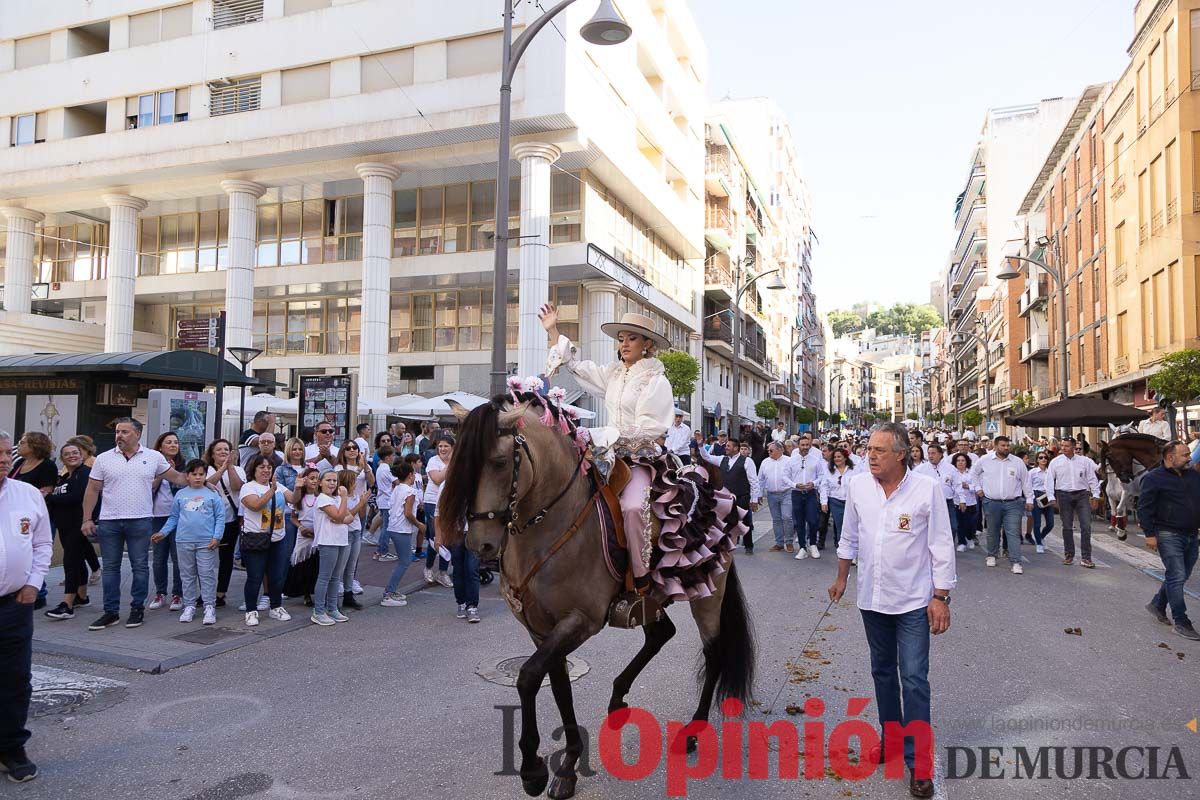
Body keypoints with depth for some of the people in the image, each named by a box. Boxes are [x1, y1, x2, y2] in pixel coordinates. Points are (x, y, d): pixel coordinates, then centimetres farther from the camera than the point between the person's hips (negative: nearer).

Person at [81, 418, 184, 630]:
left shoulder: (154, 457, 2)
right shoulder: (104, 459, 3)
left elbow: (175, 477, 9)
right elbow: (92, 490, 5)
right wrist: (87, 519, 1)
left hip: (140, 521, -1)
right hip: (109, 521, 1)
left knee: (140, 566, 4)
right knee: (110, 567, 8)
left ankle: (137, 609, 15)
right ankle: (111, 612, 16)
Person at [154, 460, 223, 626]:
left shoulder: (212, 494, 0)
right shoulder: (180, 495, 7)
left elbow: (220, 517, -1)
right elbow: (173, 517, 13)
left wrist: (217, 537, -8)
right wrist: (163, 532, 3)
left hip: (206, 542, -3)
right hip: (184, 541, 3)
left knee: (207, 575, 0)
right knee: (187, 575, 11)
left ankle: (210, 607, 5)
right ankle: (189, 606, 21)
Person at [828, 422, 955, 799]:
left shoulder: (926, 488, -13)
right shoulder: (858, 486, -2)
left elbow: (941, 546, -9)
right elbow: (849, 537, 11)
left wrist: (941, 597, -10)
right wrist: (841, 578, 17)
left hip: (913, 601, -4)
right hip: (871, 598, 4)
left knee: (914, 679, -3)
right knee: (883, 672, 16)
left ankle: (919, 764, 8)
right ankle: (891, 739, 33)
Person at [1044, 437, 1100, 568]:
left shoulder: (1084, 461, 3)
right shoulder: (1056, 462, 1)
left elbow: (1092, 479, 7)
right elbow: (1049, 480, 3)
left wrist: (1095, 496, 3)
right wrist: (1051, 497, -2)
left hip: (1082, 495, 0)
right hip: (1064, 495, 0)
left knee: (1086, 526, -6)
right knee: (1067, 527, 7)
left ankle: (1085, 558, -2)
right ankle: (1068, 555, 20)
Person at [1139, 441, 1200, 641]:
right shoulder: (1154, 478, -8)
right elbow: (1144, 508, -10)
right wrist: (1150, 534, -15)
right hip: (1169, 535, -7)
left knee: (1180, 577, 14)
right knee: (1177, 577, -8)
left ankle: (1157, 605, 32)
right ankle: (1181, 622, -2)